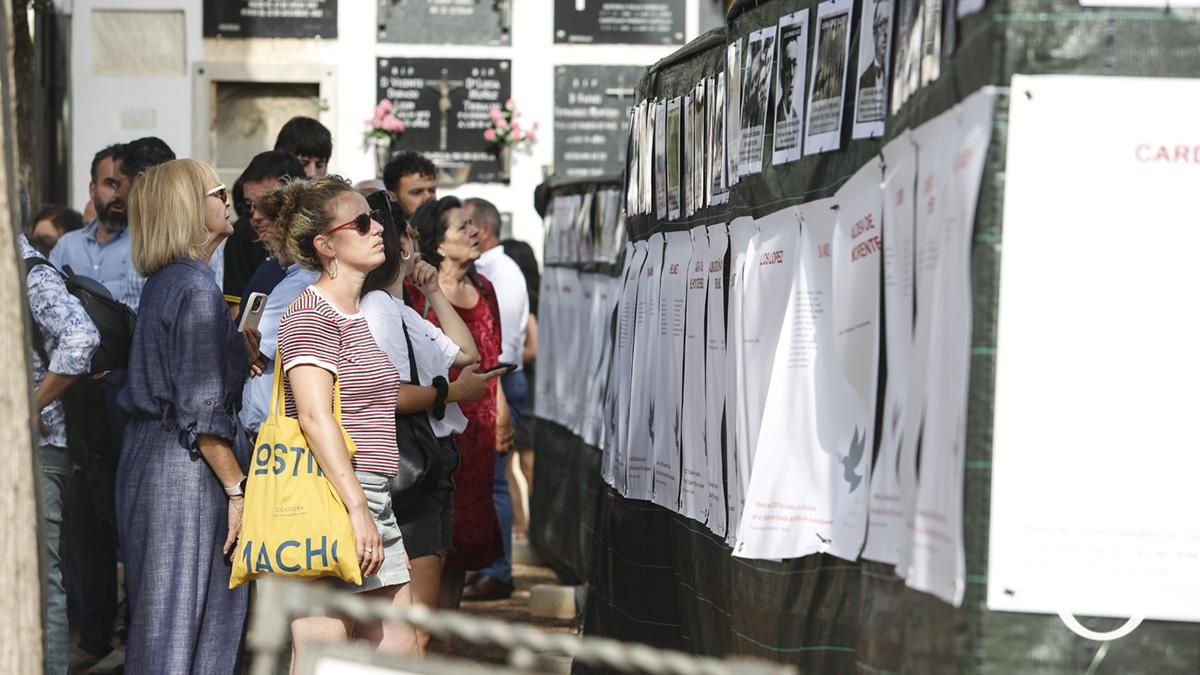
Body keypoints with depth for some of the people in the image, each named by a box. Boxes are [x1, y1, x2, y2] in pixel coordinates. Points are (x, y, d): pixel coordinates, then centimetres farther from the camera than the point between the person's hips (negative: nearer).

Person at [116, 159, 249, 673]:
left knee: (158, 621, 13)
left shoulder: (163, 283, 14)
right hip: (187, 473, -9)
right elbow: (202, 411, -19)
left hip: (148, 456, 9)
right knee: (188, 623, -5)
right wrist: (238, 489, -17)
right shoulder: (196, 288, -15)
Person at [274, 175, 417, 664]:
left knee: (398, 652, 9)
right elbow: (315, 417, -20)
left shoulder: (355, 313, 20)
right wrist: (357, 509, -23)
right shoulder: (311, 313, -10)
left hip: (369, 503, 10)